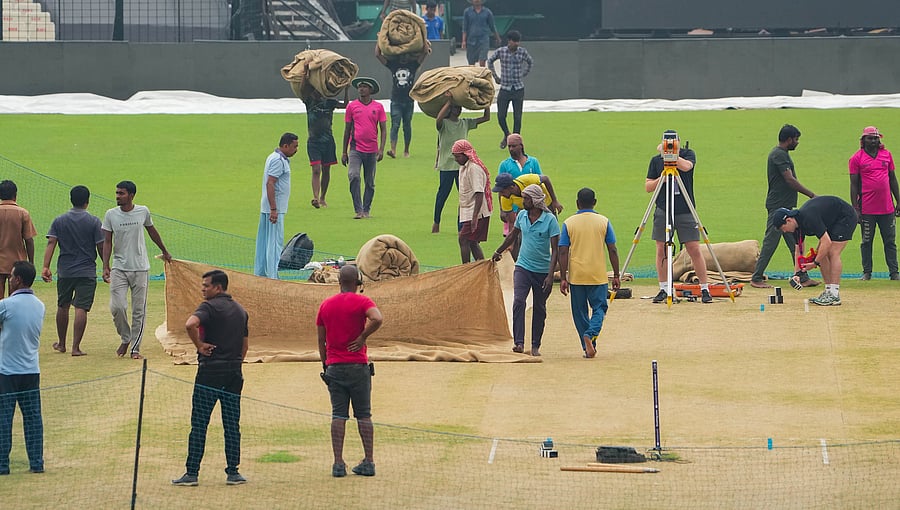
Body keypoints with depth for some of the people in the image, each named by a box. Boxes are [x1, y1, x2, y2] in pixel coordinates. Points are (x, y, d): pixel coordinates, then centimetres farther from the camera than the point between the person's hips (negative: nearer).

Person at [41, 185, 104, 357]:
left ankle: (61, 344, 27)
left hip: (64, 271, 3)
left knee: (62, 307, 17)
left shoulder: (59, 221, 3)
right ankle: (76, 347, -11)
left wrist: (46, 267, -11)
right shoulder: (93, 222, -4)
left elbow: (51, 243, -6)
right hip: (87, 272, -3)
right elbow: (101, 247, -4)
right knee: (81, 308, -4)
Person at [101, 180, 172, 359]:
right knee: (117, 307, -12)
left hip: (140, 269, 0)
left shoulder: (143, 212, 0)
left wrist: (164, 252, 30)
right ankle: (125, 339, 12)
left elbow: (152, 231, 18)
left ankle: (135, 348, 8)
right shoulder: (111, 215, -1)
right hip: (119, 269, 0)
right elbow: (107, 242, 1)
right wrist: (105, 267, -8)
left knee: (139, 311, 0)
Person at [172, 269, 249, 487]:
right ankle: (233, 472, 8)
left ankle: (192, 473, -3)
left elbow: (190, 324, -28)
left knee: (199, 424, -2)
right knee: (232, 424, 9)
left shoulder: (210, 306, -9)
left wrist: (199, 345, -14)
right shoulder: (240, 310, 14)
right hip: (234, 373, 6)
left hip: (210, 371, -6)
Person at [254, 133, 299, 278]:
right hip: (275, 208, -10)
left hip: (267, 208, 10)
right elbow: (270, 184, -22)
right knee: (275, 242, -8)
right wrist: (273, 209, -24)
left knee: (264, 242, 12)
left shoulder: (274, 158, 16)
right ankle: (272, 276, -9)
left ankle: (259, 273, 17)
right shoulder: (278, 161, -16)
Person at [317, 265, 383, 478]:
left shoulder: (325, 305, 8)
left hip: (334, 366, 3)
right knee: (364, 415, 5)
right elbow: (377, 319, -25)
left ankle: (338, 463, -2)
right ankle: (368, 462, 5)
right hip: (358, 365, -3)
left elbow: (321, 339, 11)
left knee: (338, 416, 3)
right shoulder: (362, 301, -5)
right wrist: (362, 338, -11)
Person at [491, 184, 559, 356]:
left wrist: (550, 276, -18)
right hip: (523, 267, 3)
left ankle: (535, 346, 18)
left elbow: (555, 250, -12)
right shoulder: (522, 216, 2)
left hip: (542, 270, -3)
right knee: (518, 302, -17)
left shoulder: (550, 220, -12)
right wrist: (499, 252, 35)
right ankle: (519, 342, -22)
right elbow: (513, 236, 22)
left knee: (539, 309, 7)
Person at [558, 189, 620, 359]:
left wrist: (563, 278, 0)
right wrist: (616, 276, 7)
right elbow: (612, 250, 1)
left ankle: (588, 348, 11)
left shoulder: (569, 223, 0)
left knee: (580, 312, 11)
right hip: (598, 275, 0)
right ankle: (591, 334, -18)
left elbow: (563, 252, -3)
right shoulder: (603, 222, 1)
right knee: (599, 307, 9)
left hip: (576, 275, 0)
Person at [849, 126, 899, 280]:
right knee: (866, 241, 4)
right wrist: (855, 209, -7)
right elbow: (854, 184, -2)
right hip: (867, 209, -3)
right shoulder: (857, 158, -2)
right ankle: (867, 272, 11)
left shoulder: (886, 154, 9)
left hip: (887, 208, 3)